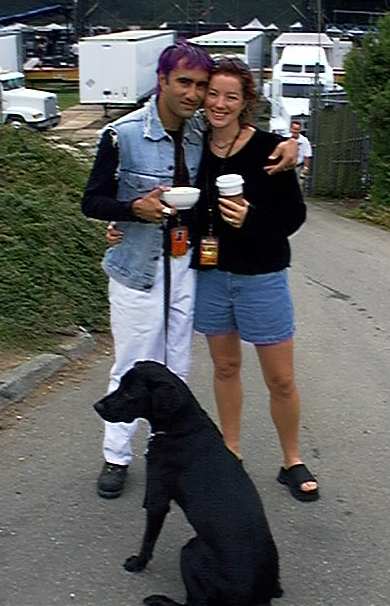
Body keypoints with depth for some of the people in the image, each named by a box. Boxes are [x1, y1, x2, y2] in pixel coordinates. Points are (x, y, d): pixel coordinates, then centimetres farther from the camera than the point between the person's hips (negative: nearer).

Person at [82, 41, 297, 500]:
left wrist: (286, 145, -7)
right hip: (137, 268, -4)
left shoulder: (203, 135, 0)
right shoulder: (123, 135, -12)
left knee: (176, 368, 13)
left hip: (185, 265, 4)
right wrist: (136, 207, -26)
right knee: (131, 368, 5)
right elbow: (92, 202, -7)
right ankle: (116, 457, 22)